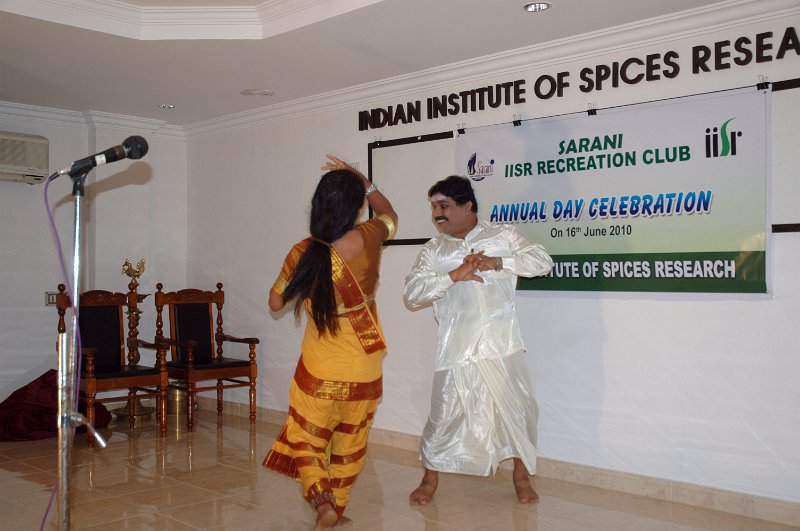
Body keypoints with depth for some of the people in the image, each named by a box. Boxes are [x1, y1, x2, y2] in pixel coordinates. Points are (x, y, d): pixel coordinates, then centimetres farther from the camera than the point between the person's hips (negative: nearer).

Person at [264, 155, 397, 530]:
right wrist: (362, 180, 18)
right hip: (364, 369, 2)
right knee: (349, 444, 19)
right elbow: (389, 215, 14)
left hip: (319, 371, -1)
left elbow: (276, 303, 3)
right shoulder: (367, 239, -13)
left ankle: (322, 501, -3)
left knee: (305, 439, 16)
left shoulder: (302, 254, -15)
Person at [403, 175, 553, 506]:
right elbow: (411, 295, -2)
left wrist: (497, 262, -15)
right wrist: (453, 276, -15)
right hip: (456, 348, 0)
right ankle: (430, 478, 25)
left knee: (519, 410, 7)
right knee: (444, 414, 4)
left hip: (502, 343, 0)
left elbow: (543, 262, -2)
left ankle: (522, 475, 28)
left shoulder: (502, 235, 6)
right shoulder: (433, 251, 7)